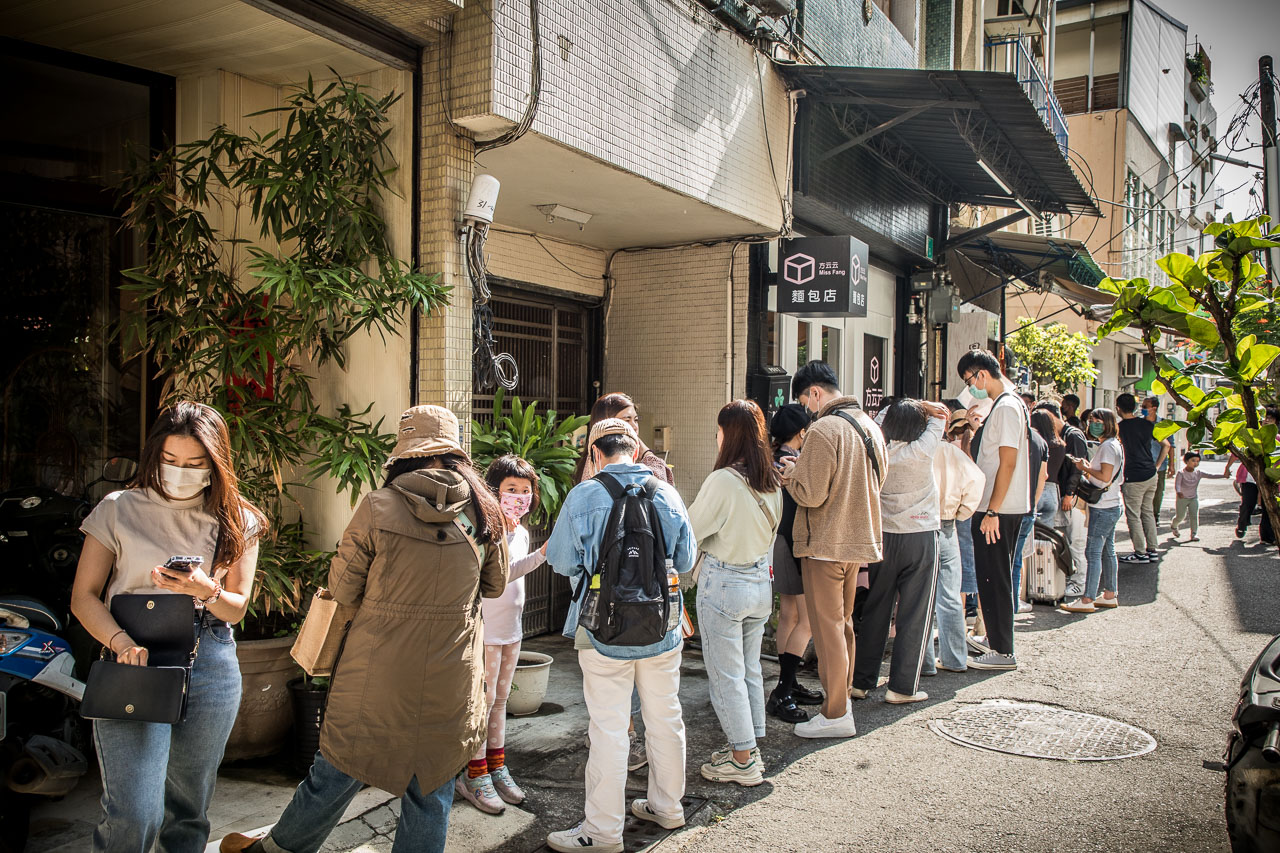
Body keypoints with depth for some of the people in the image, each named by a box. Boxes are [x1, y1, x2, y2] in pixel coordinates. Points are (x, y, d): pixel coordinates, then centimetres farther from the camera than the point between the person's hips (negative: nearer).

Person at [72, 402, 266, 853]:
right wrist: (121, 642, -16)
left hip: (210, 660, 2)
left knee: (190, 806, 11)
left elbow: (237, 607, 10)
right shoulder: (119, 509, 3)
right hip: (136, 657, -2)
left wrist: (207, 591, -13)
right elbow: (84, 596, 2)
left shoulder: (238, 522, 8)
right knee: (133, 816, -12)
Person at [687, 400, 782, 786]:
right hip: (761, 582, 8)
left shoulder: (723, 481, -20)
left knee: (726, 674, 5)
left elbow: (690, 532, -12)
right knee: (750, 669, 18)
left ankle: (743, 760, 12)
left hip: (723, 584, -7)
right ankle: (750, 749, 28)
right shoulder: (772, 481, 3)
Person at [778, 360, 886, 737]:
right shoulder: (869, 426, 8)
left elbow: (811, 494, -23)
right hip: (860, 539, 8)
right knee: (844, 622, 19)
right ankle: (843, 696, 29)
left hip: (826, 544, -8)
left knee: (827, 627, 1)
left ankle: (835, 714, 8)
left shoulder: (823, 430, -19)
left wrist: (792, 474, -2)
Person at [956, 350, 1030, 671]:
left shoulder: (1006, 407, -17)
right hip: (998, 508, 10)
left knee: (994, 579, -4)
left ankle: (1003, 652, 3)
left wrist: (992, 511, -21)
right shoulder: (1010, 404, 16)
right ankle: (994, 639, 29)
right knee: (994, 577, 18)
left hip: (999, 511, -10)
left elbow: (1008, 463, -21)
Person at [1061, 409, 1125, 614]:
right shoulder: (1113, 445, 17)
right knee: (1107, 551, 15)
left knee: (1093, 551, -10)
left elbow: (1105, 477, -22)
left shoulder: (1108, 446, -15)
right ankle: (1110, 595, 22)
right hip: (1111, 505, 11)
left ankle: (1087, 600, -10)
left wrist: (1086, 468, -9)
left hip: (1104, 508, -11)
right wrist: (1088, 469, 10)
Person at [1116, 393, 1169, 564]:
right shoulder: (1147, 424, 6)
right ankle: (1152, 550, 19)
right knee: (1148, 512, 15)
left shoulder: (1120, 427, -10)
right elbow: (1166, 445, 9)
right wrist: (1156, 466, 13)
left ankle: (1140, 553, 3)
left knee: (1133, 516, 1)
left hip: (1134, 478, -6)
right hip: (1151, 476, 6)